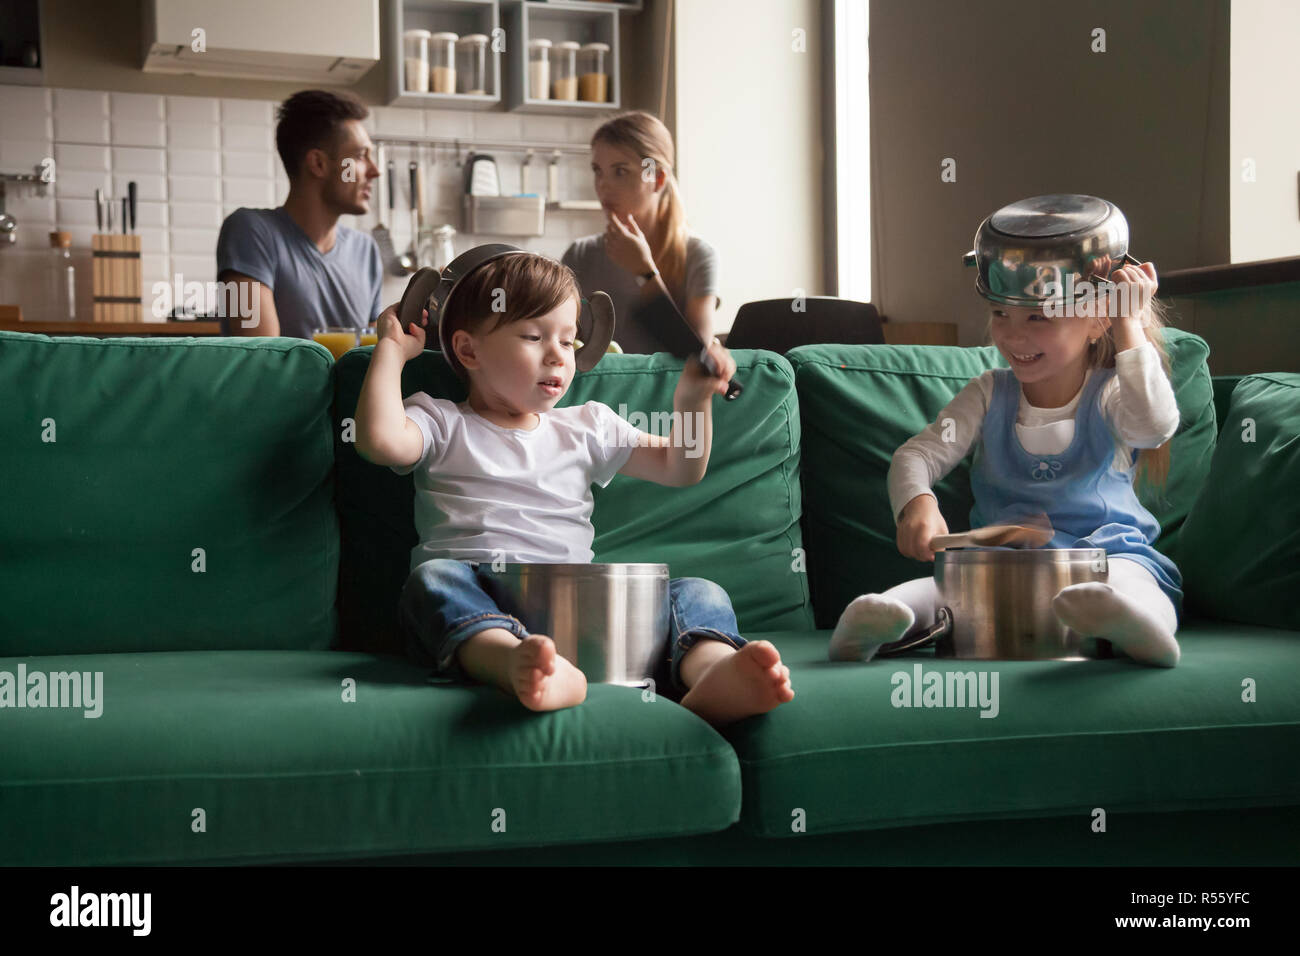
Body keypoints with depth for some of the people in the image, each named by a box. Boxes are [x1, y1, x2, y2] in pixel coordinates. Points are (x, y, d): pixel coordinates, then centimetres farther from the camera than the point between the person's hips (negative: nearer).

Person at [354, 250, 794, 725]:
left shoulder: (586, 427, 27)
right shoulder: (442, 423, 16)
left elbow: (680, 468, 25)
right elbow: (381, 439, -6)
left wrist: (693, 399, 9)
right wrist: (392, 349, 4)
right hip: (477, 599, -2)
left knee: (698, 594, -20)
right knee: (434, 579, -36)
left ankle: (713, 672, -55)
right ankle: (516, 663, -67)